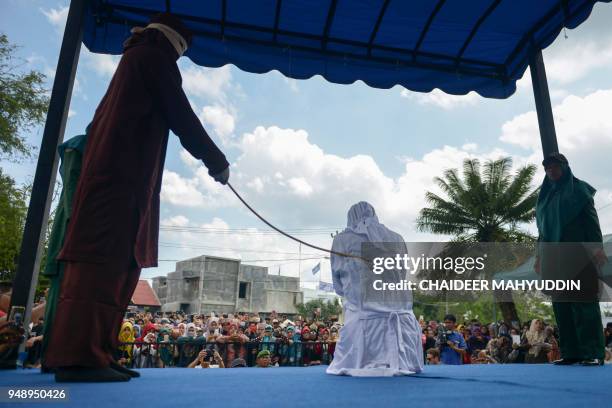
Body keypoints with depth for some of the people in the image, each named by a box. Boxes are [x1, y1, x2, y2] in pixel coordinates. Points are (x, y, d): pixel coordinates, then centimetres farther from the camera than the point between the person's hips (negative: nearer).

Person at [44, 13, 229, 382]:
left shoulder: (133, 60, 30)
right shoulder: (154, 58, 3)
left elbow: (102, 122, 27)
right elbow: (182, 118, -4)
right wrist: (217, 162, 3)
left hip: (113, 173, 9)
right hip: (125, 175, -9)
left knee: (121, 261, 3)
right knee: (105, 258, -16)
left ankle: (92, 354, 2)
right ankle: (78, 356, -17)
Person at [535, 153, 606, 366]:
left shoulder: (579, 188, 6)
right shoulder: (546, 195, 21)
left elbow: (591, 220, -4)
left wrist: (597, 247, -16)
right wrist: (540, 255, 16)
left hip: (578, 254, -5)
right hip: (554, 257, 6)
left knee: (583, 302, -8)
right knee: (561, 304, 2)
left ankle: (593, 353, -5)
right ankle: (572, 352, 5)